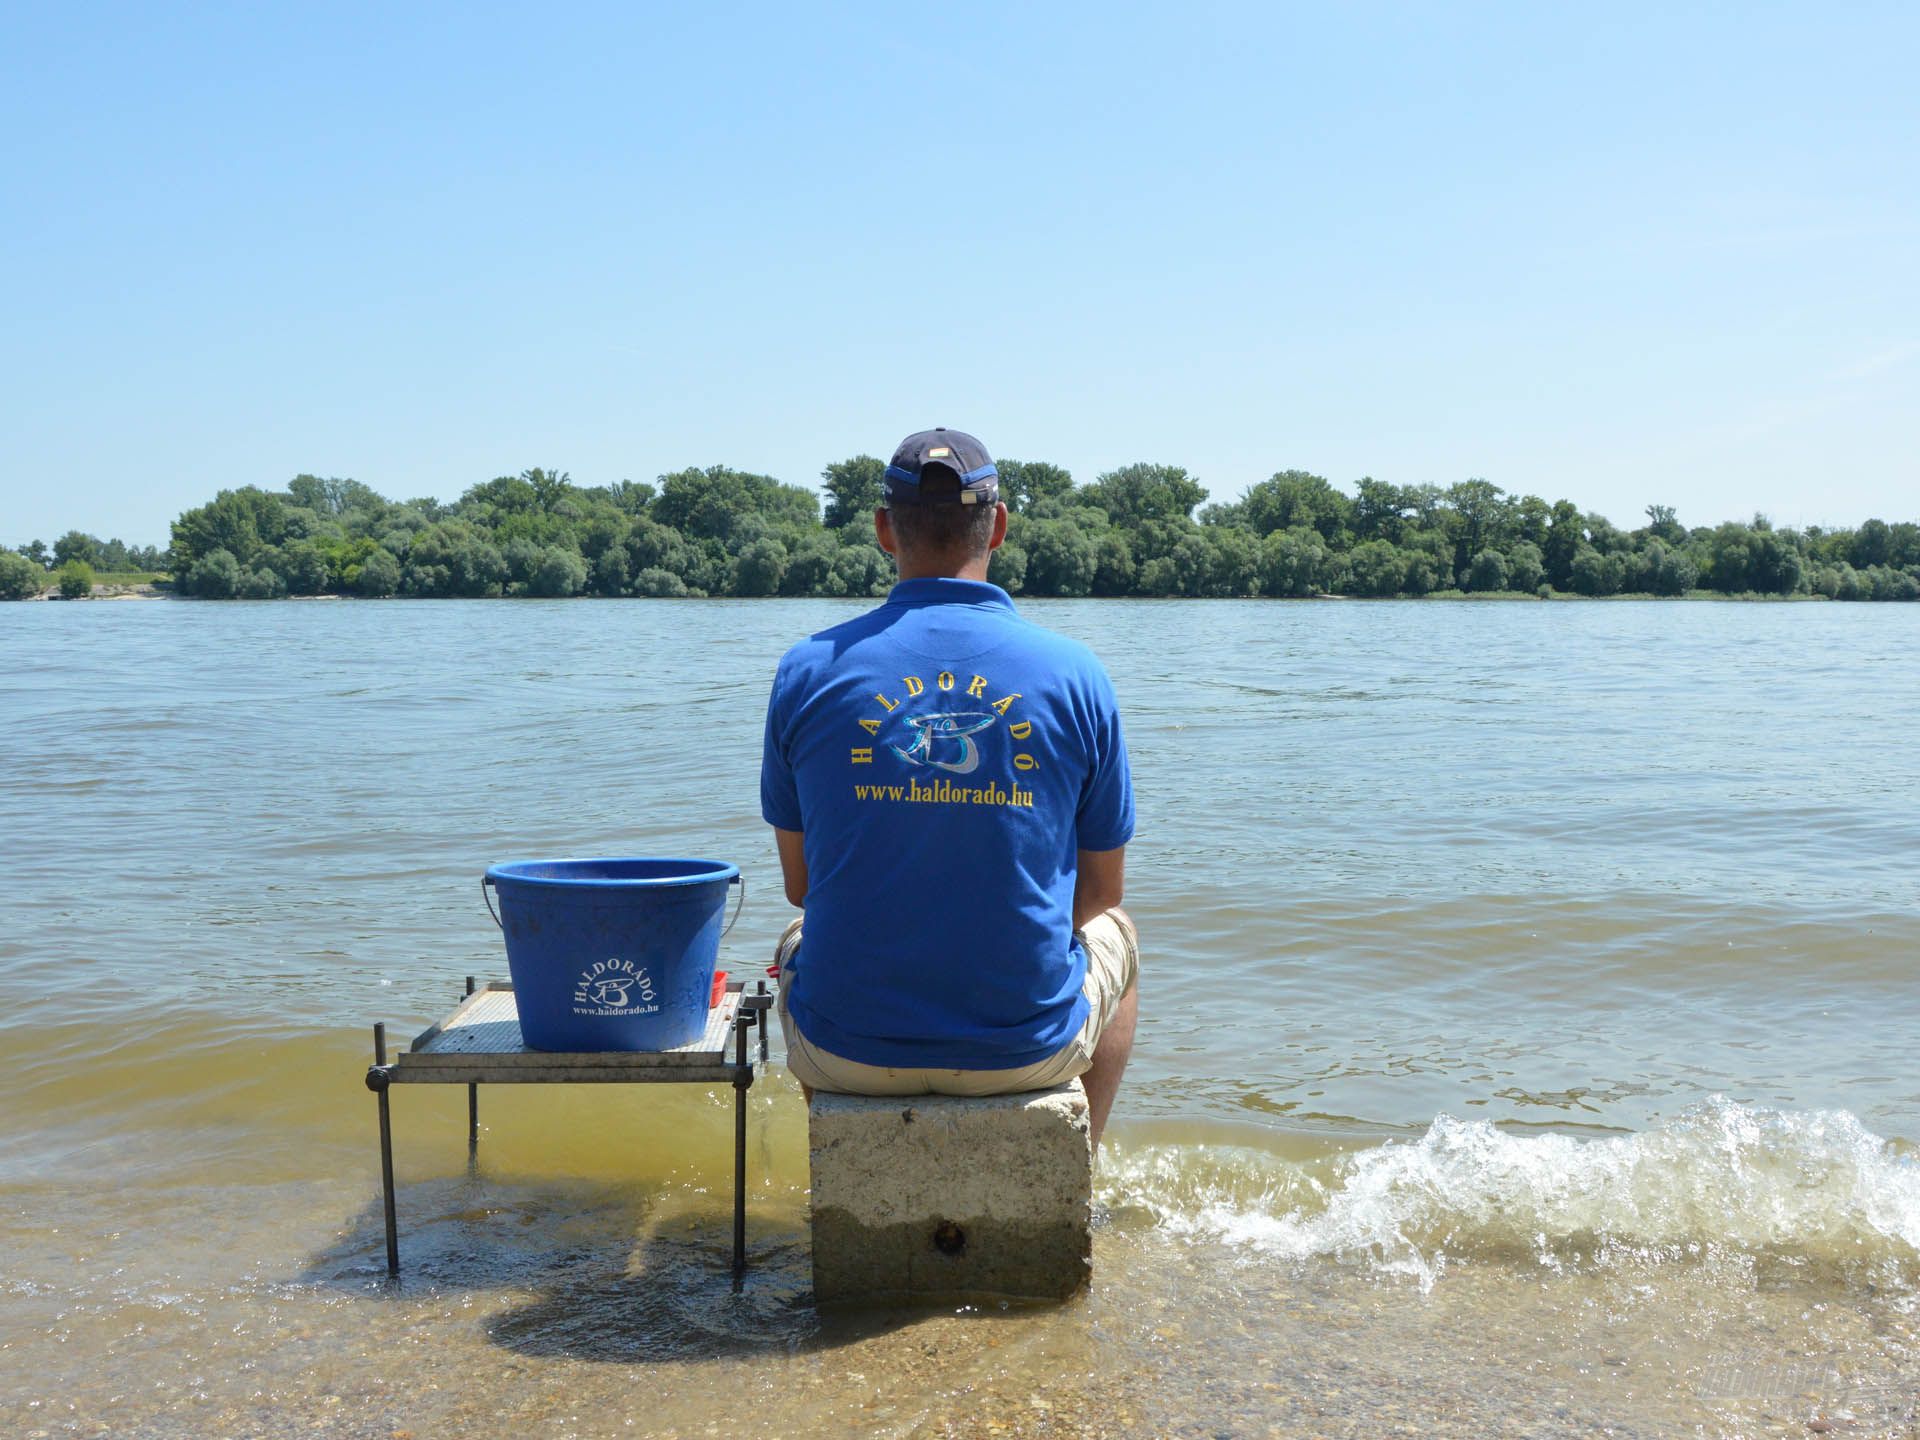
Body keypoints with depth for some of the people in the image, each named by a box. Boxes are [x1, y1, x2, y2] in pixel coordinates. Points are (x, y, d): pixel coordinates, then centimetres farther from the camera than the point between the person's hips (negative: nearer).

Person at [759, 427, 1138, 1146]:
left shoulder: (808, 670, -7)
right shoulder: (1074, 673, -8)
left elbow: (799, 883, 5)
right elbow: (1099, 893, 2)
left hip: (846, 1052, 1)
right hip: (1028, 1049, 0)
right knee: (1115, 934, 33)